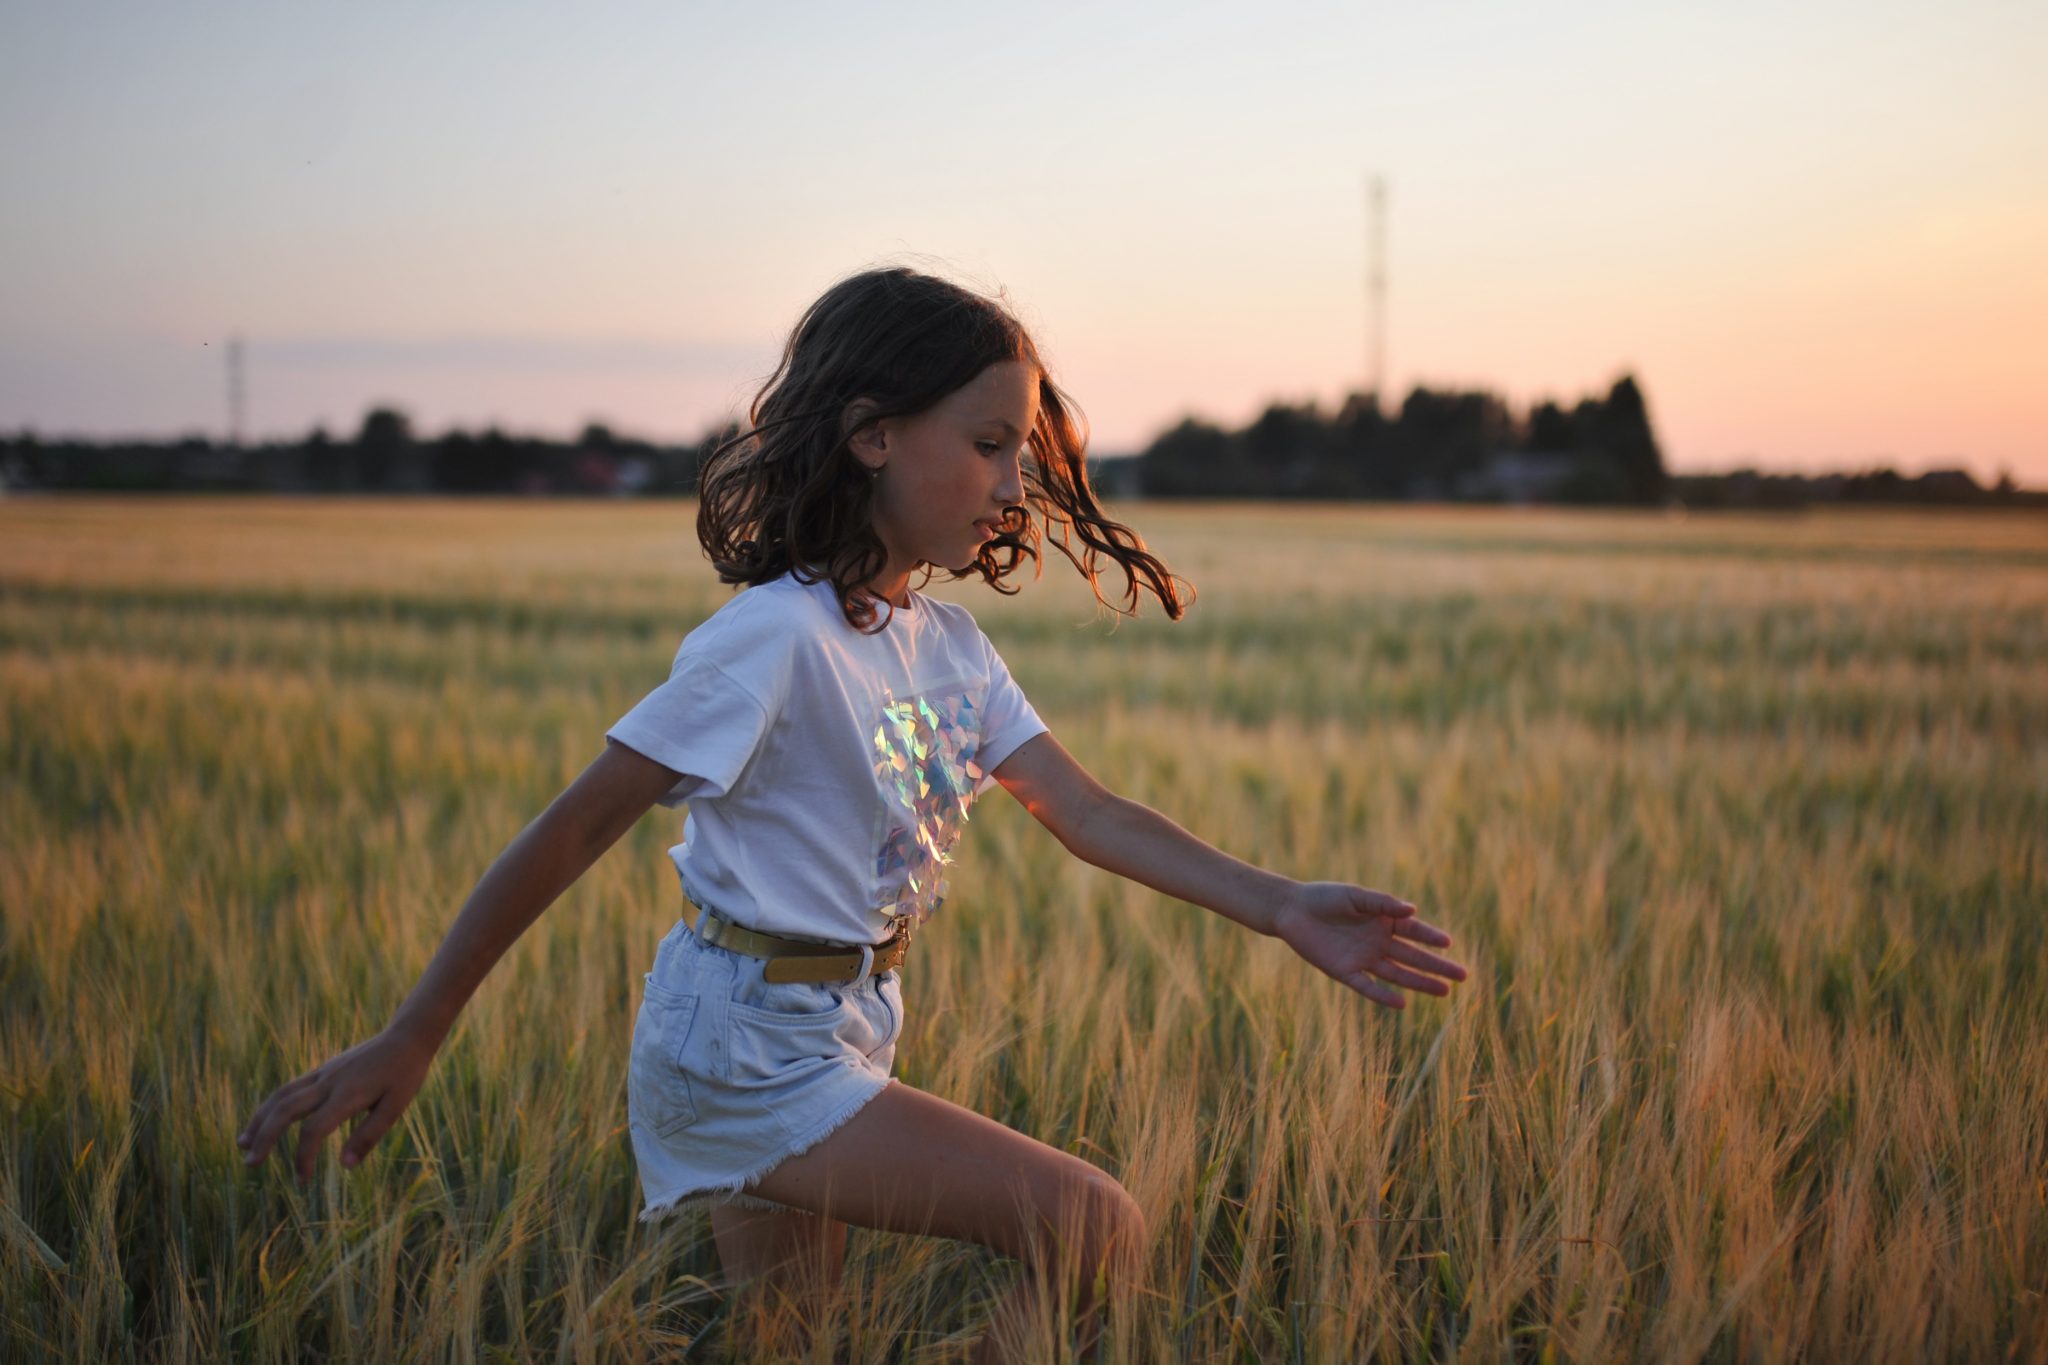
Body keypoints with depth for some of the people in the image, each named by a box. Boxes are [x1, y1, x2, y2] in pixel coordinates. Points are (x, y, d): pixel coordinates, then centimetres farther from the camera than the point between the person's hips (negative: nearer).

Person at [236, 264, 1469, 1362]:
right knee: (1099, 1232, -10)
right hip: (745, 1055, -9)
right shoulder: (778, 638, -20)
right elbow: (577, 830, -18)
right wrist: (409, 1045, -17)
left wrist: (1282, 907, -10)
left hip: (833, 1046, 9)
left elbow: (1091, 815, 1)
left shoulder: (948, 644, 6)